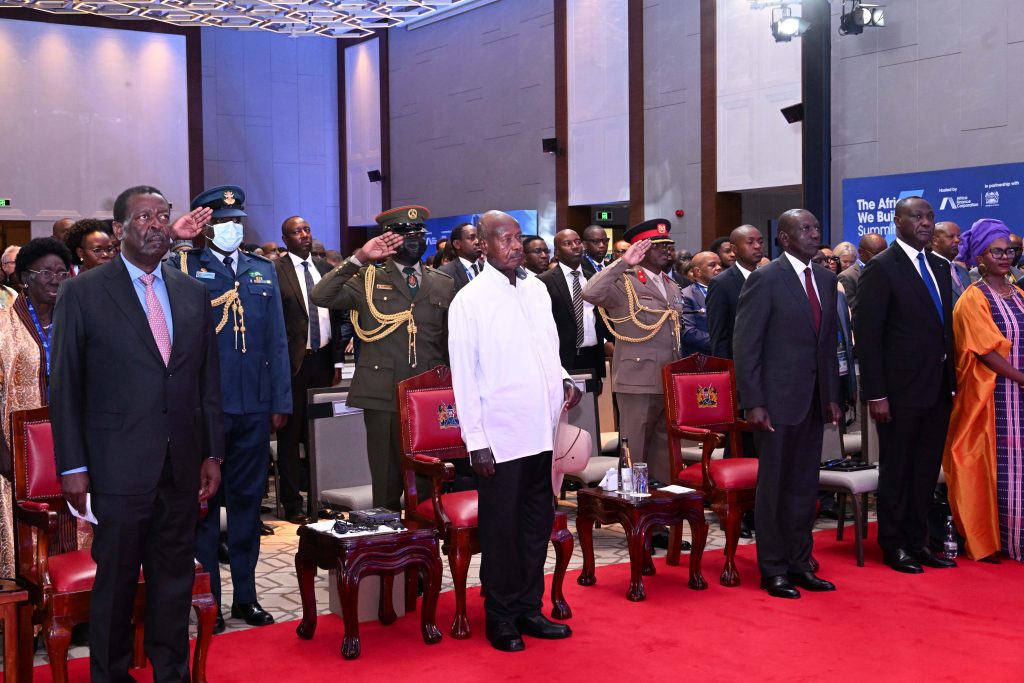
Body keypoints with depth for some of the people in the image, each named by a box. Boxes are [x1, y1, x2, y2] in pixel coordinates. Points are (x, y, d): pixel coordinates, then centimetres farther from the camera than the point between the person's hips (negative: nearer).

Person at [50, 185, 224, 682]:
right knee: (115, 580, 7)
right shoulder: (82, 292, -2)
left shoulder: (193, 293, 10)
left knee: (175, 577, 12)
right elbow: (65, 386, -2)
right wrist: (73, 466, -6)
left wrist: (212, 454, 9)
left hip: (182, 467, 4)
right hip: (120, 467, -4)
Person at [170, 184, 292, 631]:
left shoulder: (263, 270, 11)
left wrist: (280, 401, 7)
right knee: (204, 502, 6)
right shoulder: (185, 268, 1)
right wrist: (173, 238, -23)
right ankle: (208, 599, 17)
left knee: (247, 500, 12)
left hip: (253, 407, 4)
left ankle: (246, 595, 22)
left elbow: (276, 340, 10)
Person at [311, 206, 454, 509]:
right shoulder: (367, 279, 5)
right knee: (386, 483, 3)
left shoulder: (443, 284, 14)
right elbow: (320, 297, -10)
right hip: (383, 396, -2)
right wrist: (358, 259, -16)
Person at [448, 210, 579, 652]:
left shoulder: (537, 291, 11)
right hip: (500, 436, -6)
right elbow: (464, 375, -8)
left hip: (542, 431, 6)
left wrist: (563, 380, 1)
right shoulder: (470, 300, -6)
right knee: (501, 529, 3)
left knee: (537, 523, 12)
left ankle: (528, 608, 25)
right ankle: (500, 618, 16)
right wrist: (476, 441, -11)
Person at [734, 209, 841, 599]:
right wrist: (752, 403, -15)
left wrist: (832, 396, 11)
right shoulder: (765, 280, -10)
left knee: (805, 486, 12)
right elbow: (745, 345, -11)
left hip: (814, 400, 6)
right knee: (774, 486, 3)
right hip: (777, 399, -6)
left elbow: (829, 343, 16)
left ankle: (800, 563, 23)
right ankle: (773, 570, 13)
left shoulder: (826, 279, 11)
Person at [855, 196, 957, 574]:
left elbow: (945, 328, 17)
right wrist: (876, 394, -17)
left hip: (937, 389, 7)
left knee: (926, 470, 13)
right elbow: (867, 335, -13)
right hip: (901, 390, -7)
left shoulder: (939, 268, 14)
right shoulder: (880, 268, -9)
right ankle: (894, 546, 17)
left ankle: (917, 541, 24)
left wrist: (951, 381, 10)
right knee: (896, 469, 5)